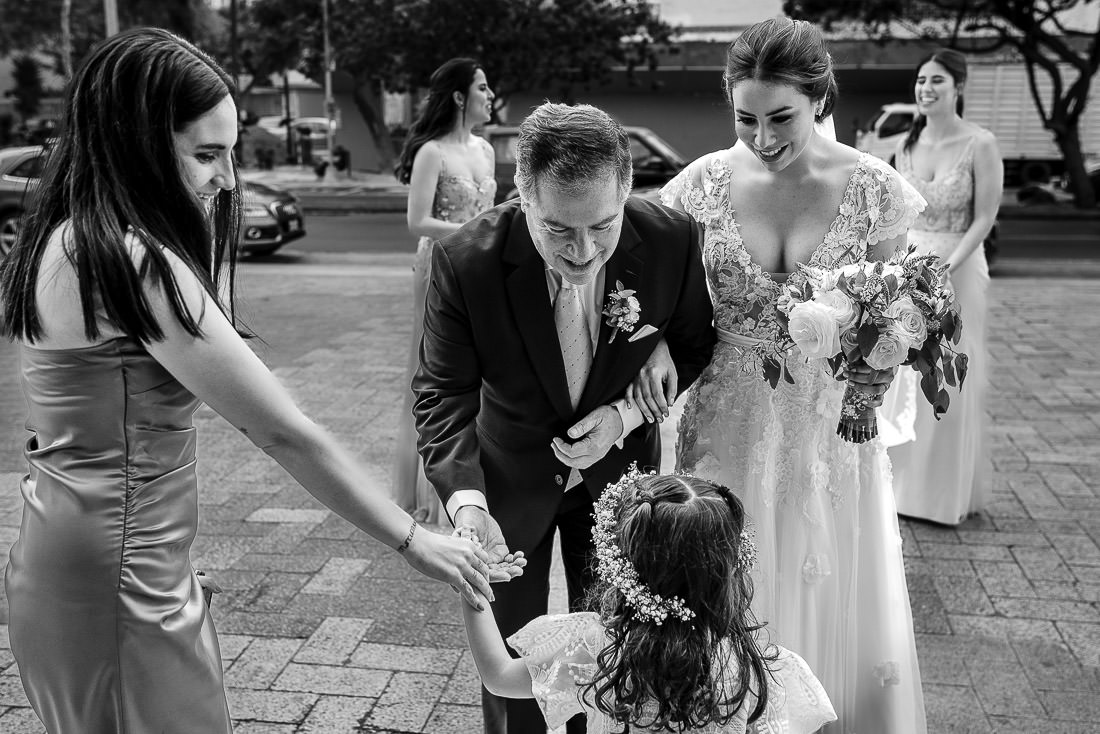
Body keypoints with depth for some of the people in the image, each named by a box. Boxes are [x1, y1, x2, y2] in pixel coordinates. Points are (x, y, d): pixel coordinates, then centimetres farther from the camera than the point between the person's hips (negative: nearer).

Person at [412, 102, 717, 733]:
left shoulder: (674, 239, -23)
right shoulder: (466, 261, -28)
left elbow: (694, 345, -4)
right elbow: (444, 393, -21)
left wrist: (626, 413, -19)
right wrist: (466, 501, -37)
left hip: (620, 468, 2)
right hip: (511, 476, -1)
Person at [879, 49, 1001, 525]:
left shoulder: (980, 145, -10)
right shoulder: (907, 145, 6)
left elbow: (985, 218, -12)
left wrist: (945, 268, -20)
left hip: (957, 270, -5)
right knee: (899, 375, 9)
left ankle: (950, 494, 19)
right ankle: (904, 483, 24)